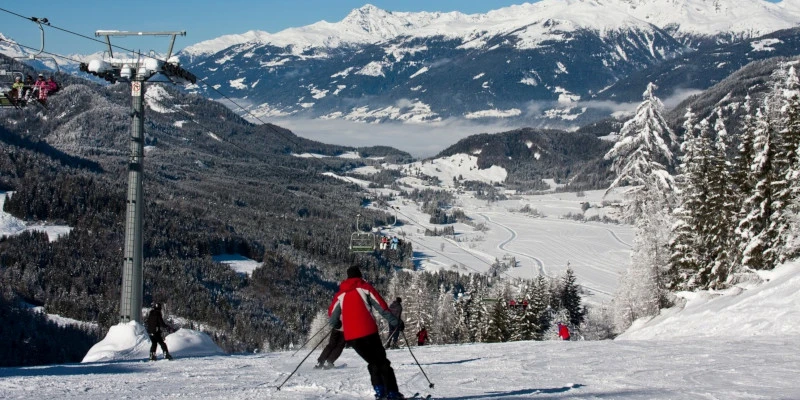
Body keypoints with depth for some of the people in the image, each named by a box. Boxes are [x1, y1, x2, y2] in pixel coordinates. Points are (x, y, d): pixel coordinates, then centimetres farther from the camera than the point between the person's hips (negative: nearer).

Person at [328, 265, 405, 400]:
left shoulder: (340, 294, 15)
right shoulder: (365, 287, 7)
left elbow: (332, 320, 11)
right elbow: (381, 307, 0)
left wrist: (335, 324, 35)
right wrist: (396, 322, 4)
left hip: (351, 336, 3)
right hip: (368, 332, -3)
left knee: (373, 362, 17)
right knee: (382, 362, 4)